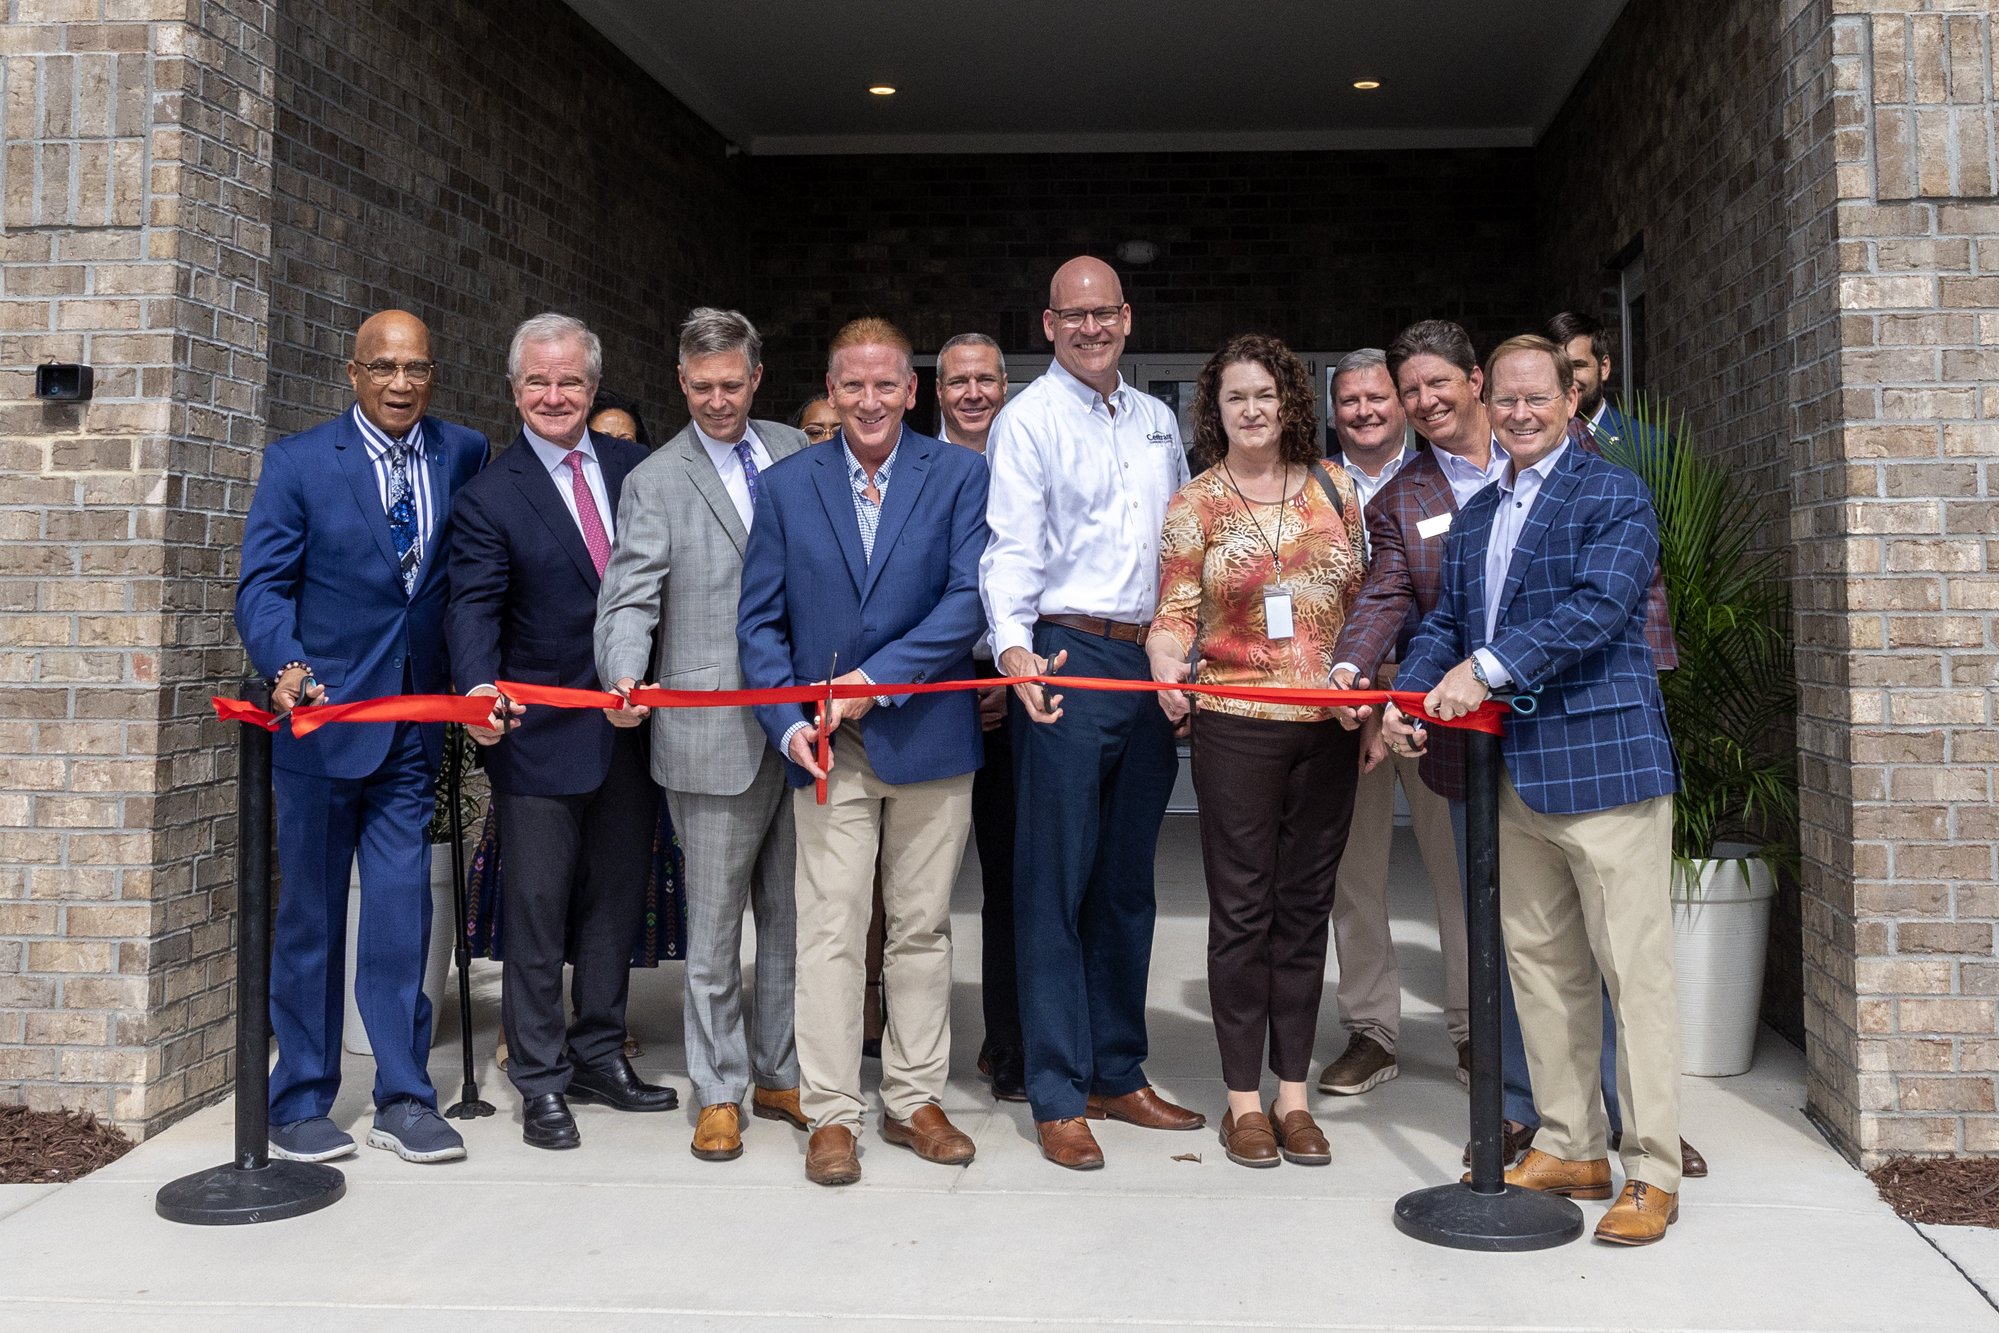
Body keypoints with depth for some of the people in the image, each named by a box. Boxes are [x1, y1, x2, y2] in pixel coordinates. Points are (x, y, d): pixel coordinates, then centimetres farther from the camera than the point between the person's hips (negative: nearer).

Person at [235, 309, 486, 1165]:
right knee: (310, 918, 8)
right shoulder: (297, 463, -2)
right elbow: (261, 585, -7)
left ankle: (404, 1101, 14)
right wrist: (288, 667, -25)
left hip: (413, 728, 2)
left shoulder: (463, 455, 6)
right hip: (324, 719, -2)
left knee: (402, 916, 3)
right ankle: (300, 1103, 21)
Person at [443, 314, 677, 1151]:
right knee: (537, 909, 1)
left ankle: (599, 1056, 29)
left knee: (615, 899, 14)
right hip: (540, 734, -4)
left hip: (634, 726, 4)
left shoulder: (637, 469, 7)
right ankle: (540, 1081, 14)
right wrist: (479, 685, -32)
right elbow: (475, 605, -14)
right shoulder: (489, 497, -4)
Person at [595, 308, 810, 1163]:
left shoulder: (797, 452, 12)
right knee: (714, 923, 5)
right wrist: (625, 677, -25)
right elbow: (629, 601, -6)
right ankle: (719, 1093, 18)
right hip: (715, 734, -4)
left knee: (793, 915, 12)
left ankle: (780, 1074, 27)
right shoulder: (655, 482, 1)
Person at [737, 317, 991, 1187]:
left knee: (922, 928, 9)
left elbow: (971, 598, -9)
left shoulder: (958, 476, 2)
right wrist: (787, 722, -7)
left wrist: (877, 676, -16)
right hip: (829, 749, 0)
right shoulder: (787, 485, 6)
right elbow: (760, 620, 6)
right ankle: (832, 1113, 11)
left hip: (929, 734, 0)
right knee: (829, 931, 0)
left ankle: (913, 1099, 22)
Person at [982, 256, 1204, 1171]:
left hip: (1151, 664, 6)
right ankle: (1058, 1096, 5)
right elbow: (1011, 547, -12)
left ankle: (1118, 1074, 23)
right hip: (1068, 661, -6)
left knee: (1128, 880, 12)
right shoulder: (1029, 420, -2)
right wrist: (1012, 644, -29)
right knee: (1056, 880, -3)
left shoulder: (1157, 420, 17)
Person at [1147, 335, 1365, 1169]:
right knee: (1243, 906, 2)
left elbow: (1363, 606, 12)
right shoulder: (1195, 503, 2)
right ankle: (1243, 1098, 13)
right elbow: (1175, 613, -2)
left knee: (1307, 903, 9)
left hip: (1329, 725, 3)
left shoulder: (1335, 490, 9)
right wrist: (1167, 665, -24)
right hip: (1236, 724, -3)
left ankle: (1293, 1092, 20)